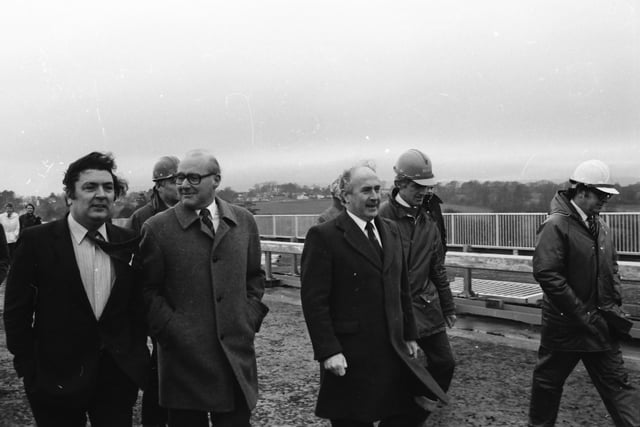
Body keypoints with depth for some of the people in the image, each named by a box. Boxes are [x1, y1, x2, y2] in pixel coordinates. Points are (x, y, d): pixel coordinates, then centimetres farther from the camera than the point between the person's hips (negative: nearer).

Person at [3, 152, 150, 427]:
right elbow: (16, 311, -4)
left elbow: (138, 304, 7)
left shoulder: (128, 242, 2)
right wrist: (28, 369, -4)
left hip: (119, 376, 2)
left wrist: (137, 358, 2)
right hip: (56, 380, -2)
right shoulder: (36, 241, -7)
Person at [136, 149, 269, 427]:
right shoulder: (156, 228, -4)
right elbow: (147, 290, -1)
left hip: (236, 358, 3)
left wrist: (249, 319, 3)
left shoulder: (244, 221, 6)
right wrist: (173, 331, -11)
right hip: (183, 358, -2)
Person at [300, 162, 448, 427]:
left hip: (393, 352, 6)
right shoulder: (324, 236, -11)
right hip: (350, 359, -6)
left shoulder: (391, 231, 11)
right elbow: (314, 300, -14)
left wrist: (409, 335, 15)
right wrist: (328, 351, -18)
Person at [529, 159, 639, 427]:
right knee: (548, 382, 12)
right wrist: (583, 314, -21)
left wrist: (614, 306, 5)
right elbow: (546, 274, -24)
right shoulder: (556, 225, -16)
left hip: (600, 324, 6)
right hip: (565, 324, -6)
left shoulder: (601, 227, 8)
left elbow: (611, 268, 19)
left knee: (617, 384, 8)